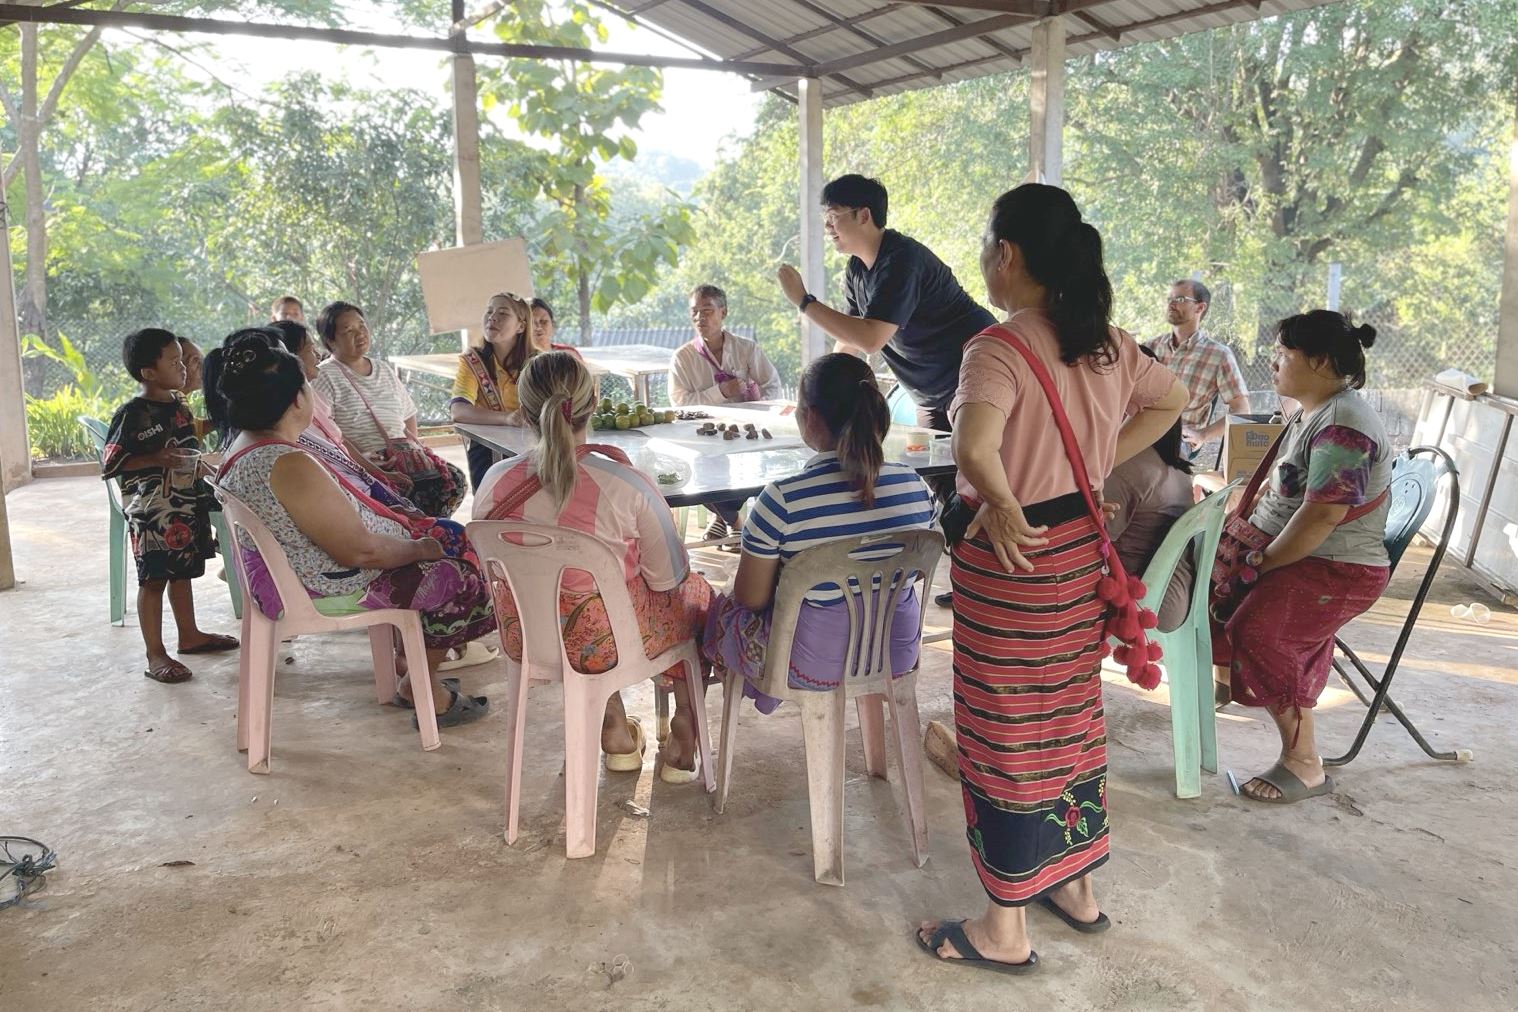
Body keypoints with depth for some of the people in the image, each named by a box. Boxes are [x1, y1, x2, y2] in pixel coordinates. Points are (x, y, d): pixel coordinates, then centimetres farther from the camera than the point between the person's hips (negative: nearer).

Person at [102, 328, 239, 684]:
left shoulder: (180, 407, 8)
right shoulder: (131, 415, -14)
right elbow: (108, 465, -15)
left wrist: (196, 464, 9)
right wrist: (155, 460, -24)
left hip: (188, 504, 8)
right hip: (152, 510, -7)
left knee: (183, 571, 19)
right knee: (153, 578, 0)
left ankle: (190, 635, 33)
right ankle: (156, 655, 6)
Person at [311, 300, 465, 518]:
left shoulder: (385, 370, 24)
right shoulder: (324, 376, 2)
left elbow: (408, 414, 29)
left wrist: (414, 447, 11)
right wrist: (357, 456, -21)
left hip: (404, 451, 7)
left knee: (453, 480, -18)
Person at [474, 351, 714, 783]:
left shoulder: (495, 482, -13)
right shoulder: (625, 484, -25)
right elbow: (669, 577, -12)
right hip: (603, 645, -4)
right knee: (697, 591, 27)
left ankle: (616, 733, 40)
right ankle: (684, 736, 34)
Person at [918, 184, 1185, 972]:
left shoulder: (998, 347, -21)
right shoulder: (1105, 340, 3)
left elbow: (974, 448, -40)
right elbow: (1171, 399, 19)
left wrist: (1003, 507, -24)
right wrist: (1100, 465, 12)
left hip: (1012, 555, -8)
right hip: (1080, 544, 8)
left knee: (1007, 730, 4)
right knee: (1070, 713, 20)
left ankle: (1005, 928, 19)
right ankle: (1077, 886, 37)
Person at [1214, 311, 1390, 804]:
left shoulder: (1342, 428, -22)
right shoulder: (1310, 412, 11)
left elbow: (1319, 520, -26)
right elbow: (1279, 487, 18)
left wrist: (1261, 563, -16)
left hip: (1337, 571, -10)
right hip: (1292, 554, 10)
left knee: (1258, 631, -28)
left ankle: (1304, 763, -14)